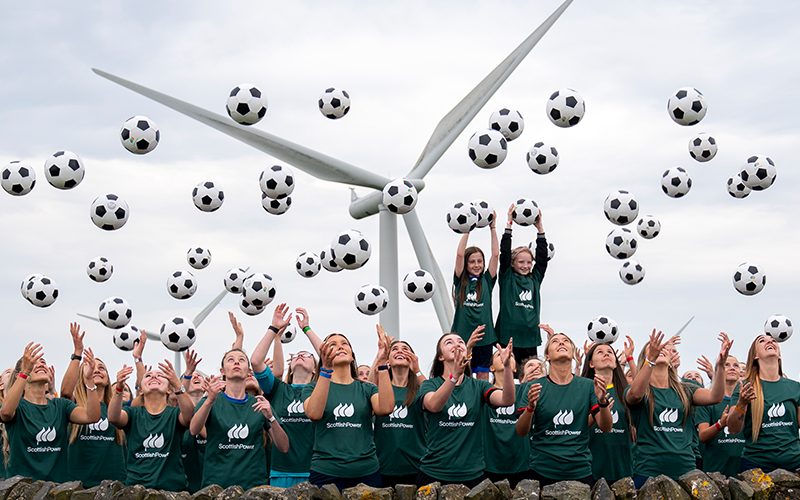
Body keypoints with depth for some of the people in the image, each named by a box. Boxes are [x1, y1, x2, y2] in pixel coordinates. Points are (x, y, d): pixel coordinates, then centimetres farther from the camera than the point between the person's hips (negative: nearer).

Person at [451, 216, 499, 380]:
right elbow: (460, 254, -6)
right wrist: (467, 229, -5)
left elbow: (495, 254, 2)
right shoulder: (461, 281, 3)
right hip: (463, 334, -1)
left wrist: (492, 228, 0)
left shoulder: (487, 281, 7)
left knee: (483, 376, 5)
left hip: (485, 335, 1)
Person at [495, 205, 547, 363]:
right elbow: (504, 254, -3)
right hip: (509, 336, -4)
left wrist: (540, 229, 5)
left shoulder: (535, 279, 12)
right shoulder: (507, 278, 3)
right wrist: (509, 225, -5)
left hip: (530, 337, 4)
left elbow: (542, 257, 9)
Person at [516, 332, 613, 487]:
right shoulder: (534, 387, 0)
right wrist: (530, 407, -24)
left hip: (580, 473, 1)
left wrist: (602, 402, -19)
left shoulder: (587, 386, 4)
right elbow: (521, 432, -5)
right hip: (543, 473, -1)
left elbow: (606, 428, 0)